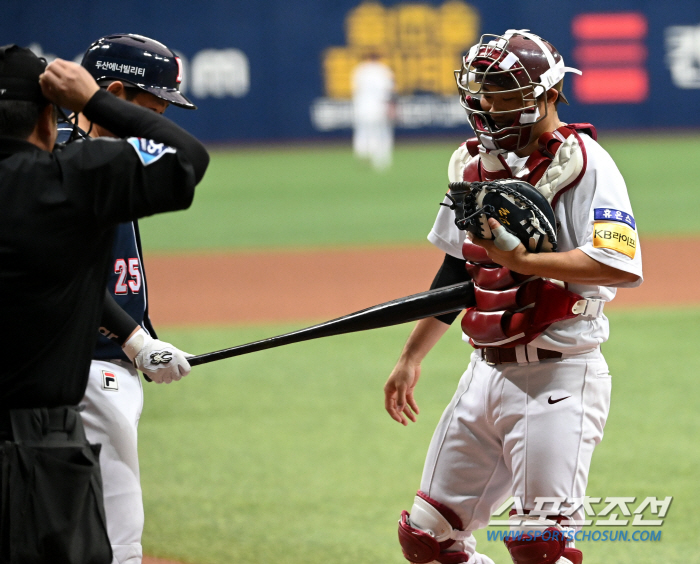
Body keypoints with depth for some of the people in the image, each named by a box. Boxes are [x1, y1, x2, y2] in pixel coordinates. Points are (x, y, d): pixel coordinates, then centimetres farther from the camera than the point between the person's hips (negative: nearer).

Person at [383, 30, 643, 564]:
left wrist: (522, 261, -29)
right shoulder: (474, 164, 12)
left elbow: (623, 265, -25)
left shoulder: (583, 163, -12)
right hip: (486, 374, 8)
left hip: (559, 379, -8)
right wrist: (411, 357, 25)